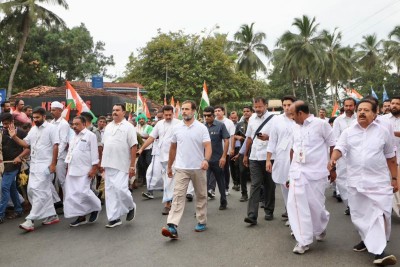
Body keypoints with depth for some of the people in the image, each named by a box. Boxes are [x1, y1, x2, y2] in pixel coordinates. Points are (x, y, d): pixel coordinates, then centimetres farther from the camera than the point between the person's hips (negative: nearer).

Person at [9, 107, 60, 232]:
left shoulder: (51, 128, -8)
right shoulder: (33, 129, 14)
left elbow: (55, 146, -12)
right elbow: (25, 144, 12)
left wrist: (53, 164, -16)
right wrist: (14, 137, -4)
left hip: (45, 165, -8)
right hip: (34, 164, 8)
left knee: (38, 191, -10)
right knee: (44, 191, 10)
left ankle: (30, 220, -10)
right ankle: (52, 216, 21)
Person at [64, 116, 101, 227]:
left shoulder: (90, 135, -7)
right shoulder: (74, 136, 16)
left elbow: (94, 153, -10)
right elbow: (70, 152, 20)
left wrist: (94, 169, -14)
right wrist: (68, 167, 15)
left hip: (84, 171, -7)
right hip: (72, 170, 8)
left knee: (82, 192, -14)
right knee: (72, 194, 5)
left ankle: (95, 208, 12)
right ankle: (81, 217, 15)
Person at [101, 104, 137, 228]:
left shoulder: (128, 127, -5)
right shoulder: (108, 127, 14)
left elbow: (133, 147, -9)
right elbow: (104, 146, 18)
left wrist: (132, 166, -13)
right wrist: (103, 162, 13)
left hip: (122, 165, -6)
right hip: (109, 165, 6)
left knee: (120, 188, -13)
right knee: (110, 191, 7)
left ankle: (131, 207, 16)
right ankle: (114, 218, 15)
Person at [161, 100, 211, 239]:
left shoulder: (201, 128, -4)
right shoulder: (177, 127, 4)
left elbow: (208, 146, -11)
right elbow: (173, 148, 13)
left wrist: (206, 160, -30)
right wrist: (169, 166, 16)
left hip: (198, 168, -1)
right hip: (181, 168, 1)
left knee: (201, 196, 12)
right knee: (178, 195, -8)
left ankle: (202, 222, 27)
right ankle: (172, 226, -13)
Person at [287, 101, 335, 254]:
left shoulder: (321, 124, -7)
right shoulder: (296, 127, 10)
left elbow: (333, 146, -3)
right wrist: (292, 168, 20)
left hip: (316, 172, -5)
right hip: (297, 172, 5)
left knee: (315, 204, 4)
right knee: (295, 203, -5)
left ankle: (321, 228, 37)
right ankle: (303, 240, 4)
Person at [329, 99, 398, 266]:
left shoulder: (383, 132, 3)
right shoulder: (348, 132, 4)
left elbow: (390, 158, 8)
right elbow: (339, 148, -7)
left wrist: (394, 178, 8)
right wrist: (333, 159, -29)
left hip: (378, 181, -2)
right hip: (356, 181, 2)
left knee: (379, 214, -10)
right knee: (359, 214, 12)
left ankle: (379, 251, -11)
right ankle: (368, 240, 32)